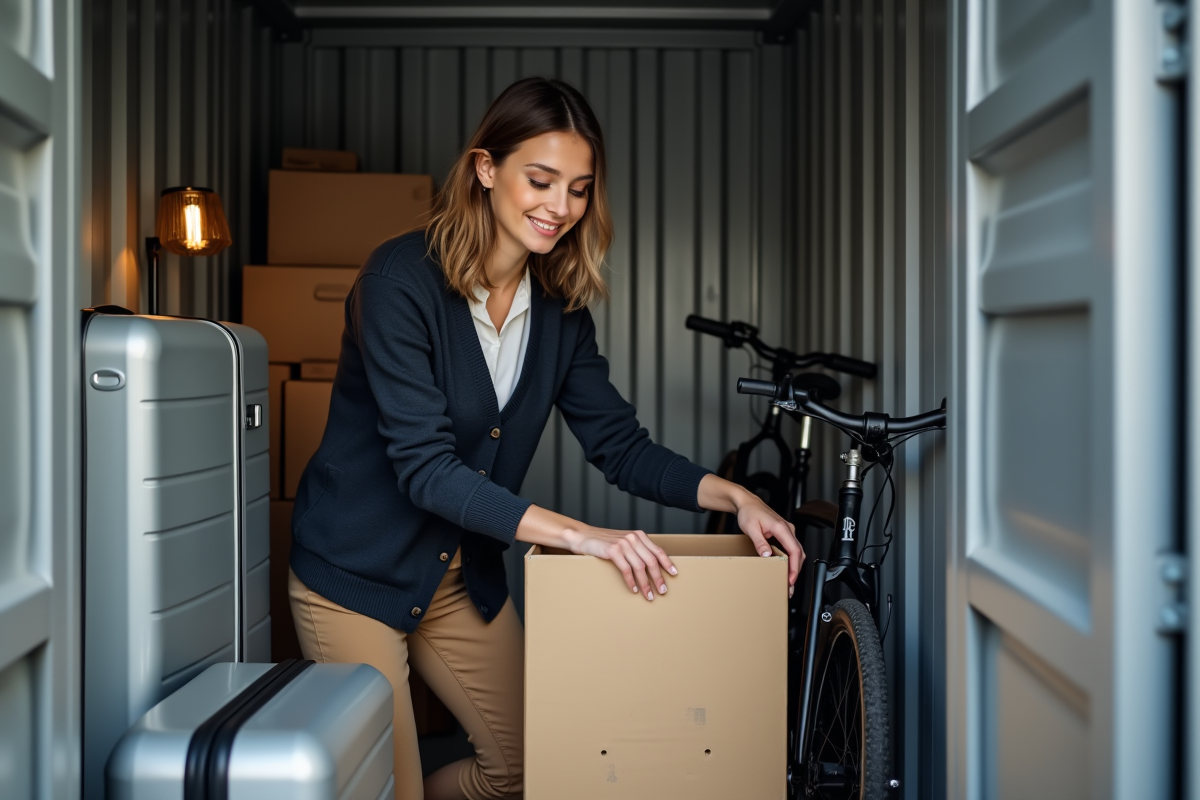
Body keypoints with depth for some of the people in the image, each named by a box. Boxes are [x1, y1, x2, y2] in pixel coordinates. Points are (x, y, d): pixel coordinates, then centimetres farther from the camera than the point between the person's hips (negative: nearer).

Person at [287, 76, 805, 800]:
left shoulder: (560, 310, -3)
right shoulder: (401, 279, -23)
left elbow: (619, 443, -1)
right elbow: (425, 467, -29)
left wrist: (732, 495, -18)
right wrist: (576, 534, -38)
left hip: (464, 572, 6)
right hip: (358, 572, -6)